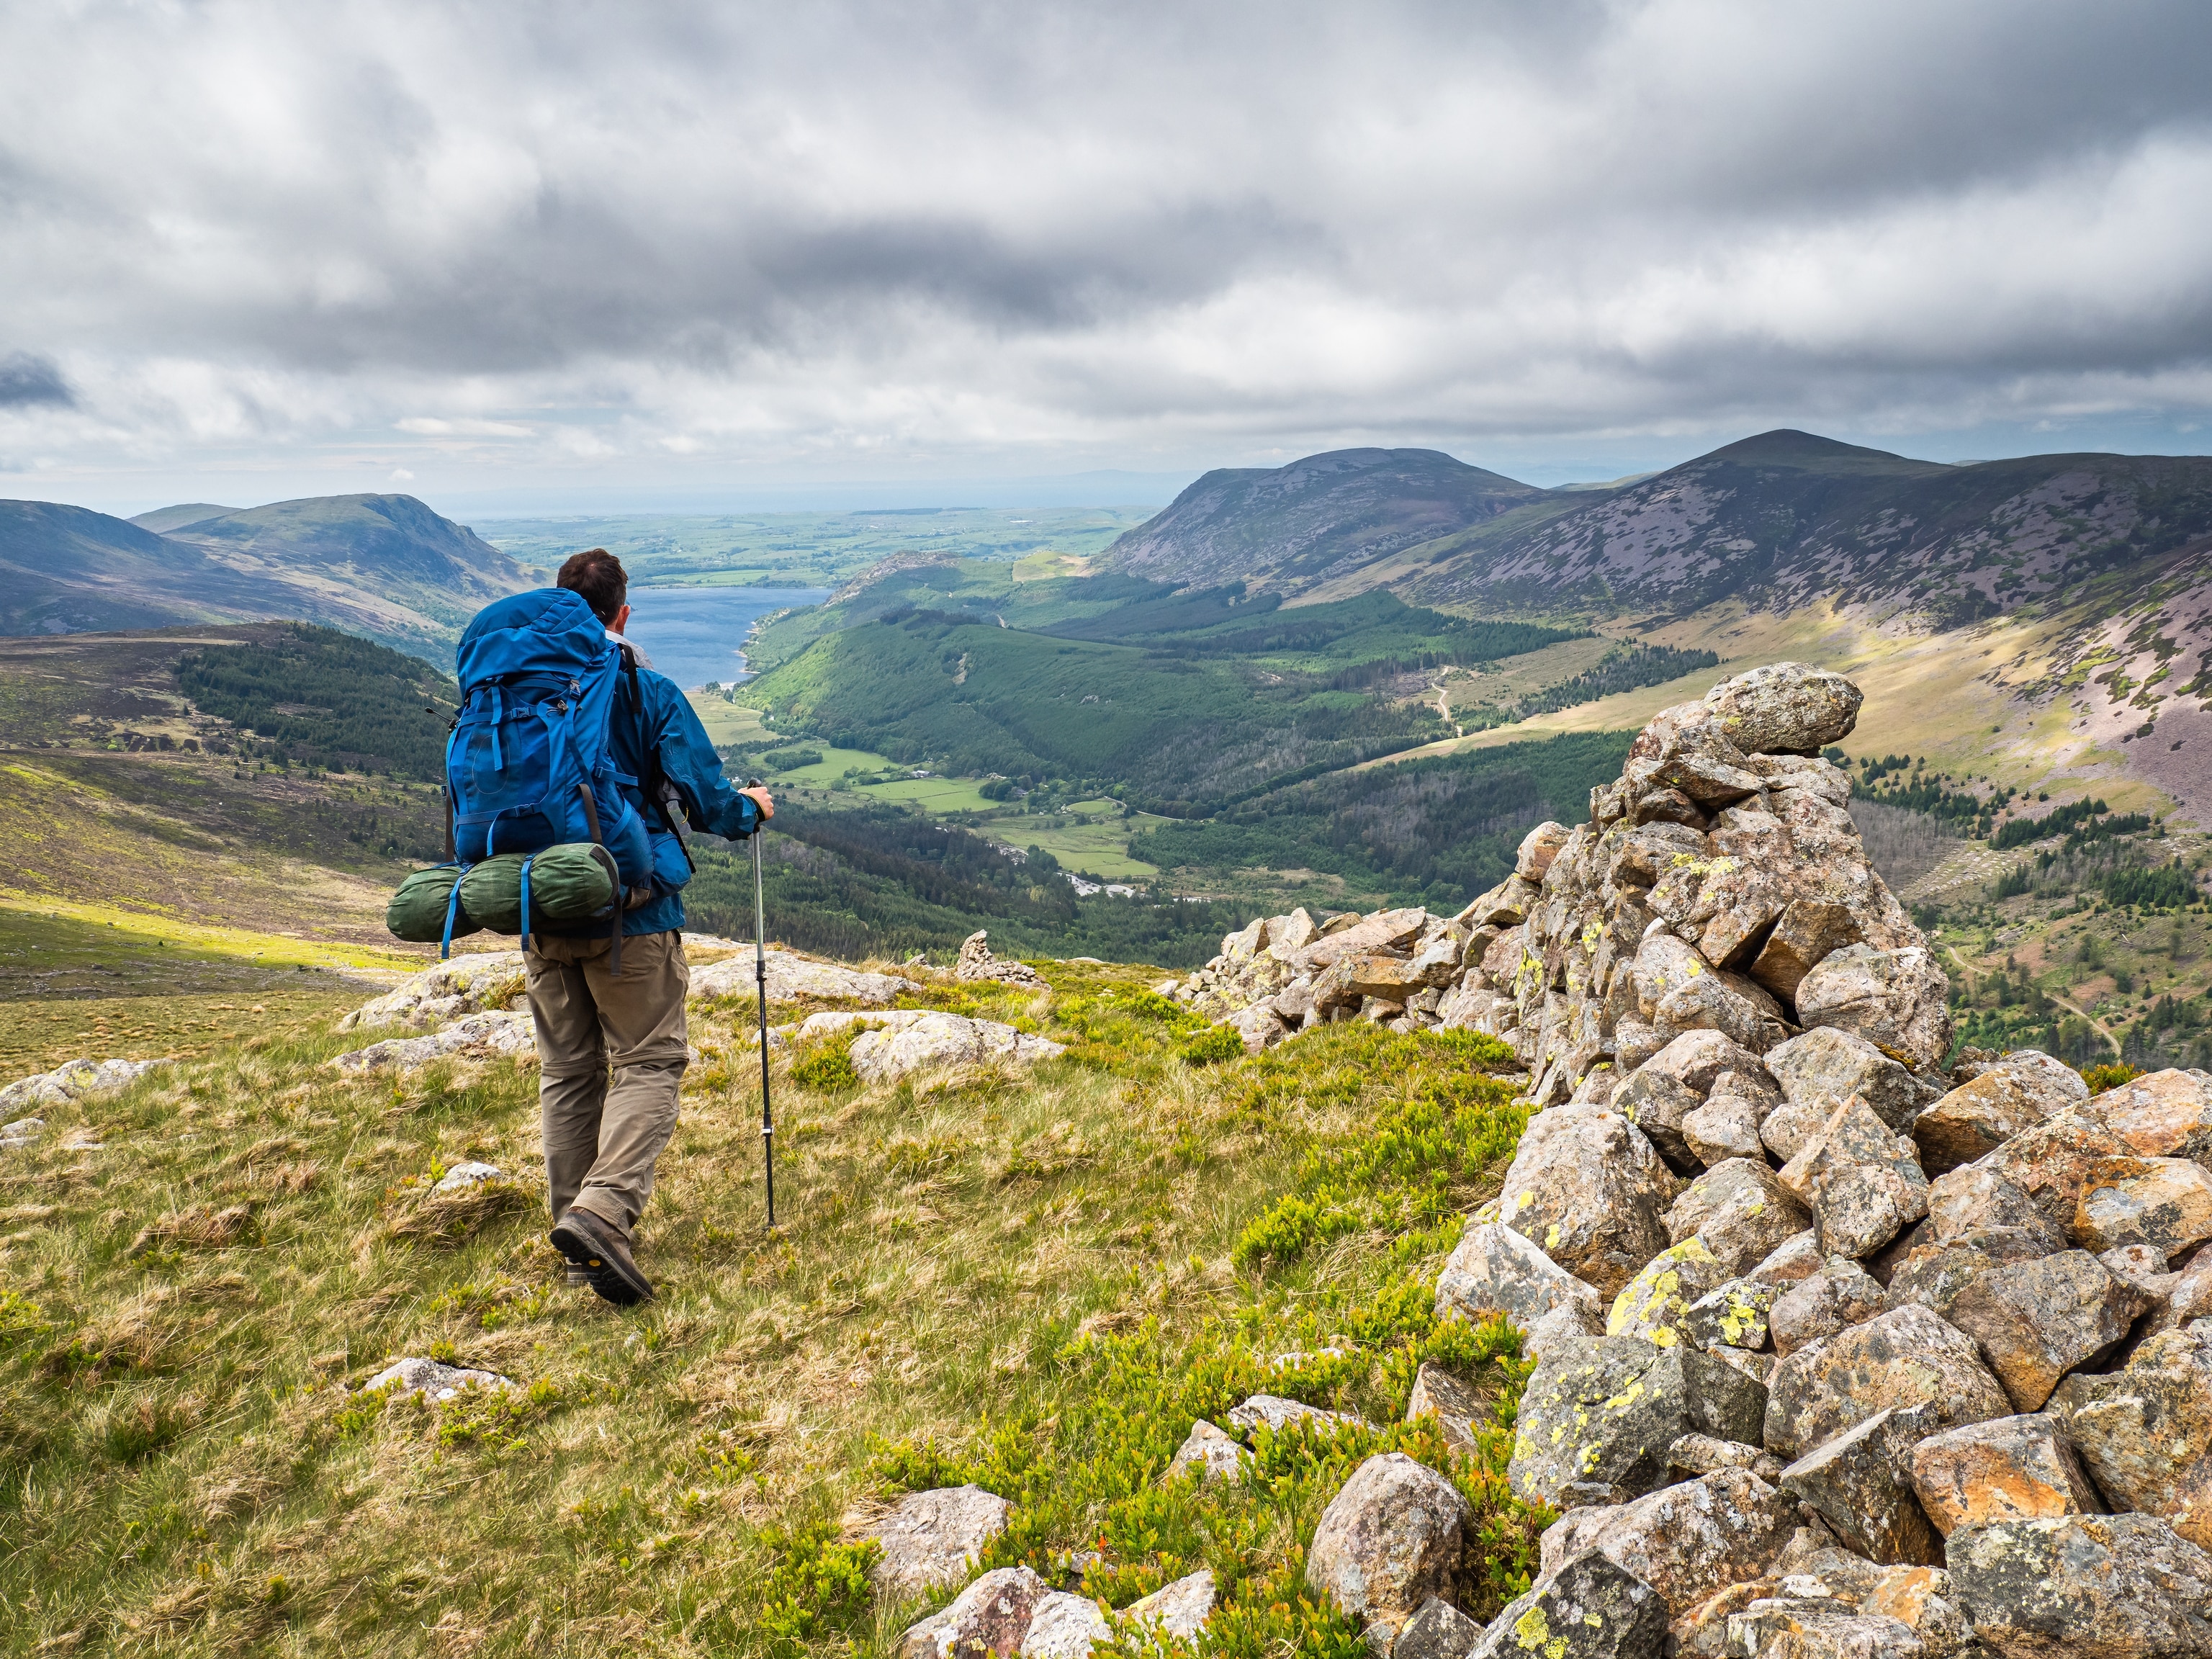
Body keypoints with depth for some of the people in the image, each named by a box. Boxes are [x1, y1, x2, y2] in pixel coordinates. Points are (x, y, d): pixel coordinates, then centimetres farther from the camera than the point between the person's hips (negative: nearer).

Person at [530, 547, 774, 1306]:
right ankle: (603, 1209, -17)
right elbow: (705, 799, -8)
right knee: (650, 1062, 2)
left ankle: (579, 1236, 20)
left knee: (566, 1072, 13)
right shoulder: (649, 693, -7)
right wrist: (750, 809, 13)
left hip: (543, 914, 5)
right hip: (630, 913, -5)